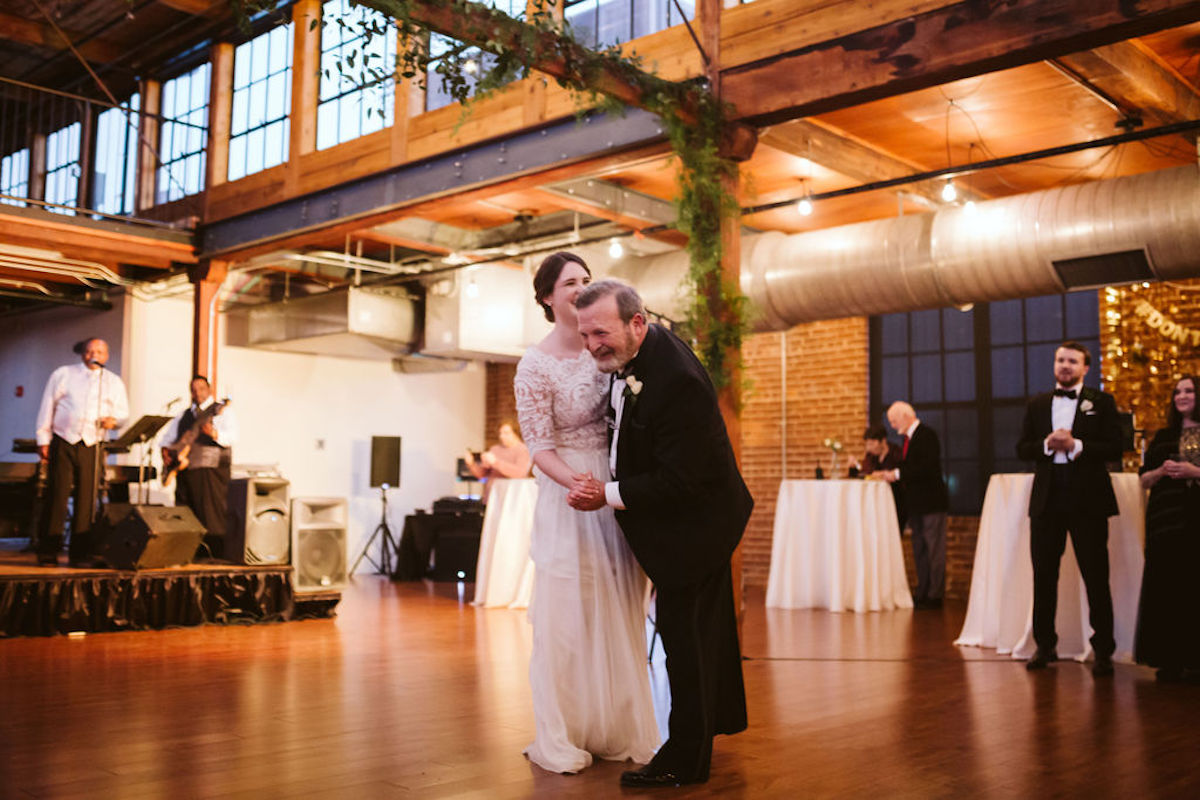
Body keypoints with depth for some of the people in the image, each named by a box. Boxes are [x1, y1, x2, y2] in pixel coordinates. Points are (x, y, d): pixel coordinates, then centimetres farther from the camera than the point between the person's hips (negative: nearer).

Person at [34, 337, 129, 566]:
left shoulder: (114, 382, 15)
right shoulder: (63, 375, 10)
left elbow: (123, 411, 16)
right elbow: (47, 407, 9)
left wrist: (113, 419, -8)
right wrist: (43, 440, 3)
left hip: (92, 447, 1)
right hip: (63, 444, -1)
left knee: (86, 499, -3)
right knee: (57, 496, -3)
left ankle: (80, 553, 3)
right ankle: (48, 552, 4)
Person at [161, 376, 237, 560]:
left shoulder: (222, 411, 2)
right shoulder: (184, 415, 21)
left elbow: (232, 437, -12)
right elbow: (168, 436, 27)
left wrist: (213, 433, -30)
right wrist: (166, 451, 7)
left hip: (211, 470, -6)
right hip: (184, 470, 6)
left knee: (210, 515, -12)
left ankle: (215, 558, -10)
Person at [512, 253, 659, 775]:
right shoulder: (535, 365, -10)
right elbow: (540, 447, -13)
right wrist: (581, 484, -27)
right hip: (568, 496, -5)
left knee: (618, 613, 11)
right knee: (567, 614, 0)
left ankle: (616, 731, 24)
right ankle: (560, 740, 14)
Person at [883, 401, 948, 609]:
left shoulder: (928, 435, -12)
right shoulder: (908, 438, 15)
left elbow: (927, 467, -22)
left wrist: (897, 474, -20)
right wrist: (890, 476, 3)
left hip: (931, 502, -10)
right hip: (915, 504, 10)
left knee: (934, 550, -4)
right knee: (919, 550, 13)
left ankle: (934, 595, -1)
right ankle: (922, 593, 19)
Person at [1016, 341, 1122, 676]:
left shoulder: (1101, 402, 4)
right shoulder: (1037, 404, 13)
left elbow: (1115, 448, -4)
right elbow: (1022, 448, 8)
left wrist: (1076, 445, -16)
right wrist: (1046, 444, -11)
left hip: (1087, 499, -3)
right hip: (1047, 499, 3)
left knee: (1096, 577, 0)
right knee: (1043, 576, 8)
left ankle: (1103, 649, 8)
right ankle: (1045, 645, 18)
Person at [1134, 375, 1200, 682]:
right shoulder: (1163, 437, 17)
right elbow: (1144, 480, 17)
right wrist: (1162, 471, -2)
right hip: (1167, 521, 3)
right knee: (1167, 587, -1)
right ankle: (1169, 660, 3)